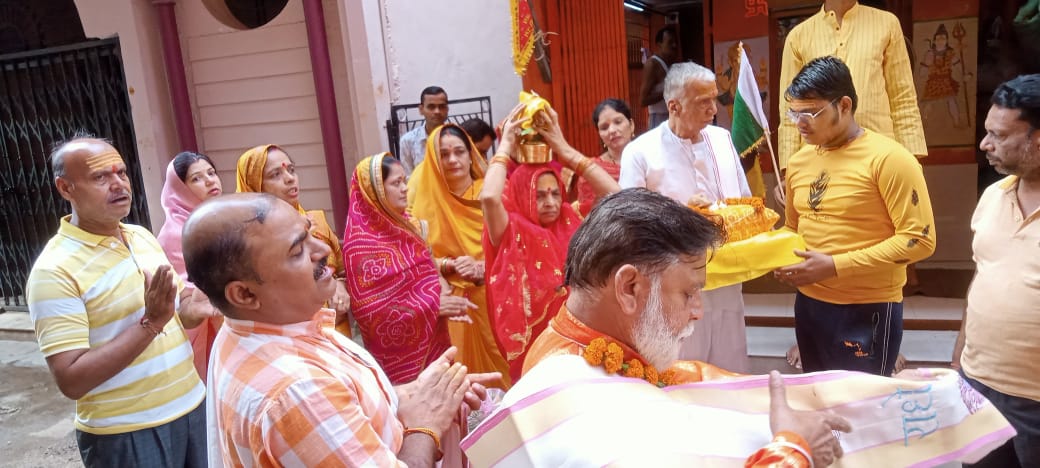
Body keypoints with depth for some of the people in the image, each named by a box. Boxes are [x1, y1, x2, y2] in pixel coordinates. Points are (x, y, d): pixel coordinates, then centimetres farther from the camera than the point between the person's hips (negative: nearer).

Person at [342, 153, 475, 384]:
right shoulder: (361, 242, -18)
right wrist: (433, 306, -21)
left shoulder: (403, 223, 6)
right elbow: (371, 313, -22)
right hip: (400, 353, -7)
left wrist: (445, 304, -2)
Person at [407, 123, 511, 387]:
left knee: (499, 363, 4)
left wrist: (483, 267, -18)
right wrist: (450, 265, -18)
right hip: (451, 301, 0)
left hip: (494, 297, 0)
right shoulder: (426, 199, 0)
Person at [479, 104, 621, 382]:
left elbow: (614, 194, -8)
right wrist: (506, 145, -14)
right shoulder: (511, 233, -10)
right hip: (533, 345, -3)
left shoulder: (571, 223, 1)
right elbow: (489, 197, -29)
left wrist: (564, 149, -8)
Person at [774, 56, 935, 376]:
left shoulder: (887, 159, -14)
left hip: (867, 311, -6)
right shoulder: (798, 162, 6)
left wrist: (835, 266, -22)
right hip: (808, 305, 7)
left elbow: (920, 239, -18)